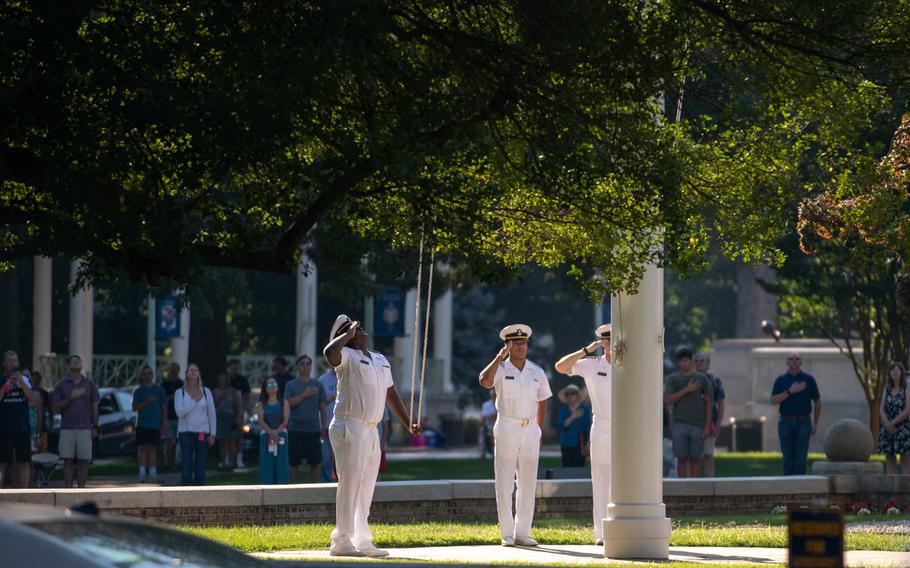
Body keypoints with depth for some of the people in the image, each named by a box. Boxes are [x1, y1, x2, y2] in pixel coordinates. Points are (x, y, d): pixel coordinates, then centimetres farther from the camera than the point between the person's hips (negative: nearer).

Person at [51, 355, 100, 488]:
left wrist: (95, 427, 5)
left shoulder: (89, 384, 11)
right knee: (68, 461, -2)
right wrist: (71, 398, -12)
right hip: (67, 429, -1)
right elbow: (55, 407, 1)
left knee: (83, 460, 0)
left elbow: (94, 406, 12)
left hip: (85, 428, 1)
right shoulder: (62, 385, 6)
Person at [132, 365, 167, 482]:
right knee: (143, 447, -4)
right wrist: (147, 401, -15)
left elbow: (164, 407, 9)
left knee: (153, 448, 5)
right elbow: (135, 407, -2)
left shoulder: (159, 389, 8)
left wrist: (164, 423, 2)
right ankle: (142, 473, -3)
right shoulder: (138, 391, 5)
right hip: (142, 424, -1)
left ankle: (153, 473, 8)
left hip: (155, 424, 1)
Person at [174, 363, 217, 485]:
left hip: (202, 433, 1)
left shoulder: (206, 392, 6)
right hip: (186, 432, -1)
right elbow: (180, 412, -10)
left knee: (201, 466, 0)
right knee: (187, 465, -7)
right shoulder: (180, 393, 2)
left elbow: (212, 414, 7)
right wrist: (195, 401, -12)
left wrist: (213, 434, 1)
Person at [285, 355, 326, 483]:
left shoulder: (318, 385, 9)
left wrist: (323, 426, 5)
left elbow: (322, 407, 11)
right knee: (294, 463, 2)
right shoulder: (291, 385, 5)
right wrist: (304, 395, -14)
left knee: (315, 463, 2)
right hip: (295, 429, -1)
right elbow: (288, 403, -8)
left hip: (313, 429, 1)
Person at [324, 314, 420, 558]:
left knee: (366, 490, 12)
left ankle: (362, 542, 18)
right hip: (349, 427, -8)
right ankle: (341, 541, -13)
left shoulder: (381, 361, 18)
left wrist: (408, 424, 21)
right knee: (350, 485, -12)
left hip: (371, 431, 8)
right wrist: (348, 334, -15)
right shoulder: (347, 355, -7)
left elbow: (391, 394, 25)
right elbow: (329, 352, -31)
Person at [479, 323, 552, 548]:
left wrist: (538, 432, 11)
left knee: (528, 484, 4)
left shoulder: (536, 372, 7)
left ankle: (522, 533, 10)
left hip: (530, 431, 4)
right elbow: (485, 381, -27)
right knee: (504, 485, -4)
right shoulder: (500, 368, -4)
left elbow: (542, 402, 16)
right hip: (506, 430, -4)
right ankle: (506, 534, 0)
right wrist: (500, 357, -28)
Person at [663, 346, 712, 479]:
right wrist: (687, 390, -12)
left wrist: (708, 426, 1)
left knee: (694, 459, 1)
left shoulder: (701, 378, 8)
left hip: (697, 425, 0)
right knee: (682, 458, -3)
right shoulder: (672, 379, 6)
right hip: (680, 424, 0)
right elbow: (667, 400, -6)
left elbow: (708, 402, 8)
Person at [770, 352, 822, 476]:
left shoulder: (809, 379, 5)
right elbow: (773, 400, -4)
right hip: (786, 422, 1)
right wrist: (790, 391, -15)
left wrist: (815, 423, 6)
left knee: (801, 458, -7)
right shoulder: (781, 380, 7)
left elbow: (817, 402, 11)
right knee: (788, 459, 2)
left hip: (803, 423, -1)